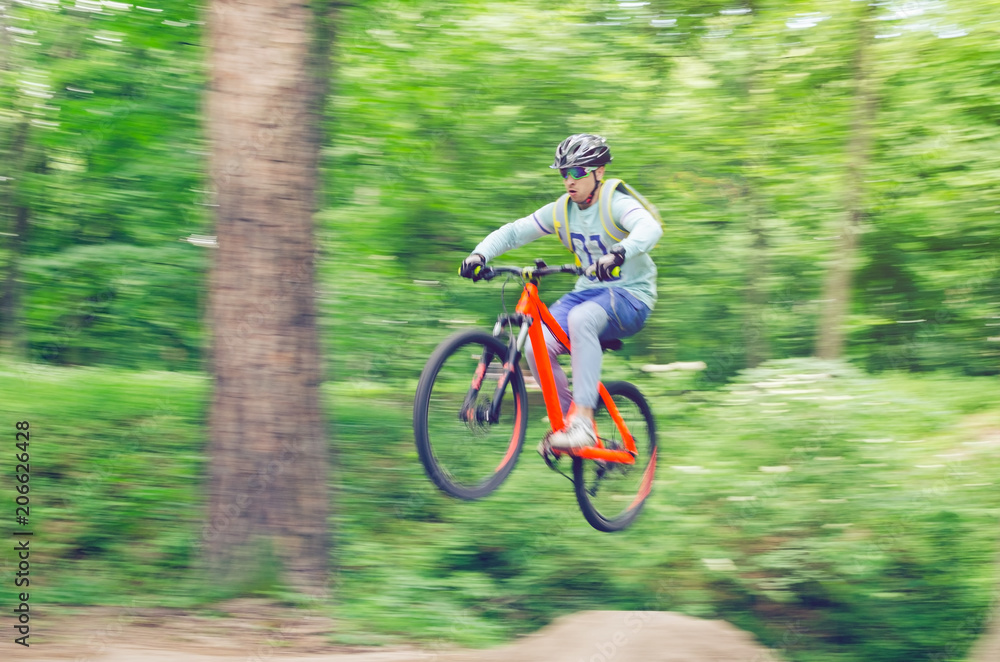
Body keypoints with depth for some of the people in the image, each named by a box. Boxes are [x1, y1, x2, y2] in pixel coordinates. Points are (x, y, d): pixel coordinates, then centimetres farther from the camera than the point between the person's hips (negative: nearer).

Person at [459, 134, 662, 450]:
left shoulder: (616, 203, -13)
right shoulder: (562, 210, 4)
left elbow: (649, 228, -34)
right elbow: (514, 232, 5)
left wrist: (619, 253, -54)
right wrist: (479, 254, -14)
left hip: (630, 294, -6)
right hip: (588, 290, 6)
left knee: (581, 319, -38)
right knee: (537, 347, -19)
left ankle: (583, 421, -36)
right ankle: (567, 414, 3)